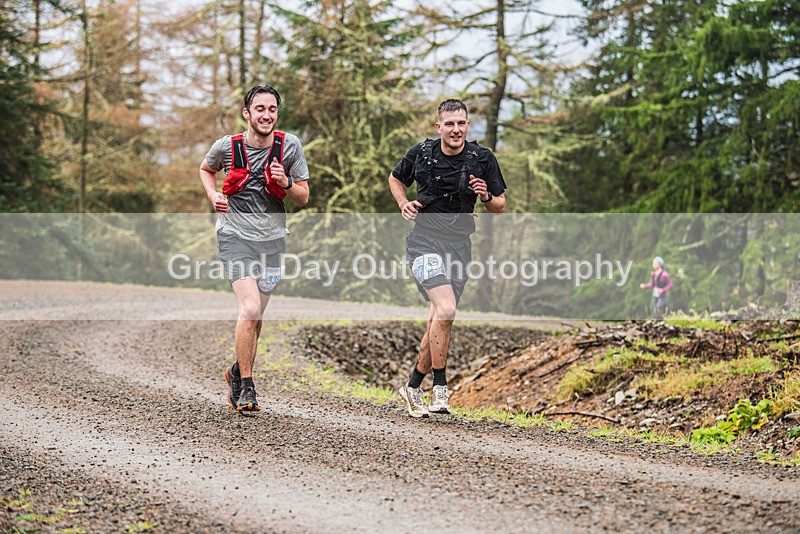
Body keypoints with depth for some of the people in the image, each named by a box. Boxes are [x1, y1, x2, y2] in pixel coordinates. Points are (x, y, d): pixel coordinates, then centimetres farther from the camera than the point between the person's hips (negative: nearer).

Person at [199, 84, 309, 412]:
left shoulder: (290, 146, -3)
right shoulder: (227, 146, -5)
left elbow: (303, 198, 2)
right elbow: (206, 169, 17)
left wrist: (286, 184, -19)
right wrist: (213, 195, -2)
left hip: (271, 239, 3)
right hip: (235, 235, -3)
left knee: (255, 316, 11)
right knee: (251, 308, -19)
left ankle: (237, 372, 37)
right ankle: (246, 387, -7)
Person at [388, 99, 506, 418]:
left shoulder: (482, 159, 1)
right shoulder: (421, 153, 0)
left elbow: (500, 206, 9)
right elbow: (395, 179, 20)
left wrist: (486, 197, -13)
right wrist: (403, 203, 1)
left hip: (459, 245, 3)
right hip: (425, 239, -3)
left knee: (439, 321, 8)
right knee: (446, 310, -23)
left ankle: (413, 387, 27)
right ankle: (440, 390, -16)